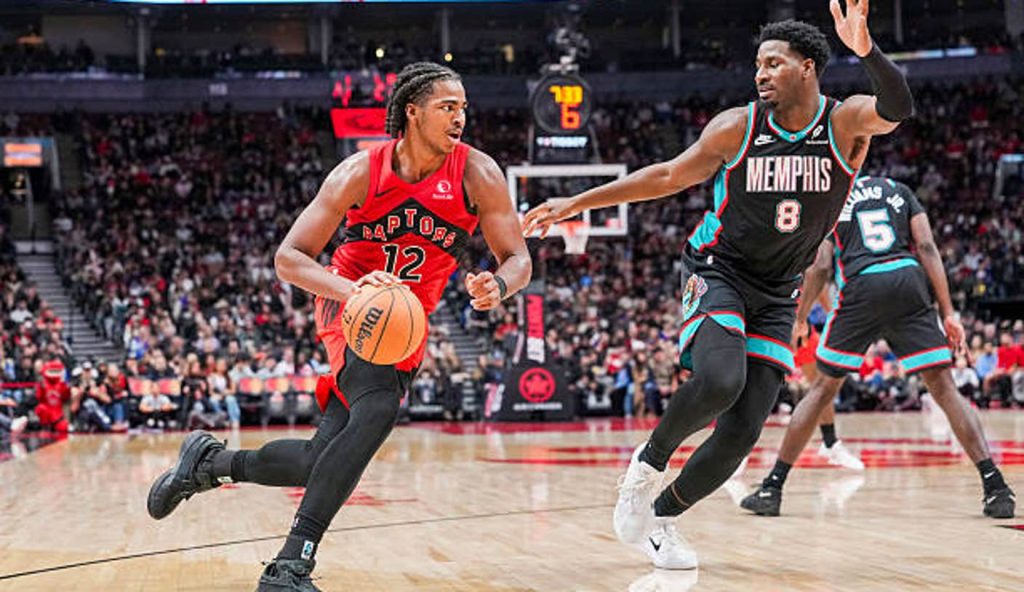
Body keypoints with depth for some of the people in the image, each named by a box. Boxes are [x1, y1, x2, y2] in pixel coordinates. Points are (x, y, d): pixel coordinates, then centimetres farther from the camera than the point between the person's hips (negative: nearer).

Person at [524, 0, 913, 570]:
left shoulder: (846, 123, -9)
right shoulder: (737, 127, -7)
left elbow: (898, 107, -31)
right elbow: (668, 176, 2)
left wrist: (866, 50, -51)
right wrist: (577, 203, 0)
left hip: (776, 296, 2)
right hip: (720, 272, -2)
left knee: (742, 432, -4)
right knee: (720, 380, -31)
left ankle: (662, 516, 16)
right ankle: (650, 461, -4)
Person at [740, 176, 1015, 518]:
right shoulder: (898, 189, 22)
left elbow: (821, 266, 6)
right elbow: (926, 246, 9)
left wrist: (800, 318, 19)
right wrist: (948, 313, 6)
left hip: (861, 287, -1)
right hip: (909, 280, 1)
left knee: (823, 389, 11)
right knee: (944, 388, 4)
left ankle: (772, 489, 11)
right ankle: (995, 487, -7)